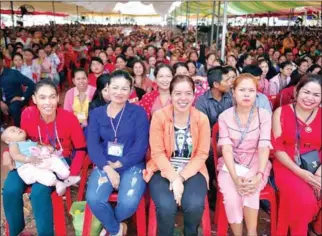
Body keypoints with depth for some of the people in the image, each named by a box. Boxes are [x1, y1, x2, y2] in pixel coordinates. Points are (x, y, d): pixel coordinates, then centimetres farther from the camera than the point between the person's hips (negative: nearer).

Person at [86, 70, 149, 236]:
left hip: (131, 165, -1)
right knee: (93, 199, -26)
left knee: (129, 202, -27)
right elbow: (92, 145, -2)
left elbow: (141, 145, -6)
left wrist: (118, 164, -15)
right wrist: (107, 168, -17)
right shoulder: (96, 113, 9)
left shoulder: (138, 112, 2)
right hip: (104, 165, 2)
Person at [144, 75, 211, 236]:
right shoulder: (159, 116, -7)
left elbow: (202, 154, -3)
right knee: (166, 206, -28)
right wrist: (174, 178, -20)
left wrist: (182, 177, -16)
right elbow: (157, 153, -8)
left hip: (192, 171, 1)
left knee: (195, 205, -26)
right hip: (164, 170, -1)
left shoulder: (202, 119, -2)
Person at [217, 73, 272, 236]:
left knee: (250, 188, -32)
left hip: (255, 163, 0)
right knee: (232, 198, -27)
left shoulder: (264, 115, -3)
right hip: (230, 164, 0)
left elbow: (264, 147, -12)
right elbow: (226, 148, -12)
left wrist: (259, 175, -28)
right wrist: (235, 177, -26)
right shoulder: (224, 116, -2)